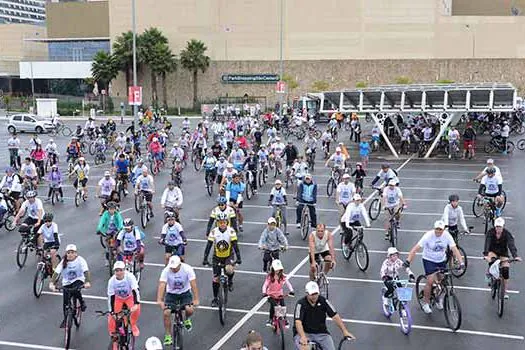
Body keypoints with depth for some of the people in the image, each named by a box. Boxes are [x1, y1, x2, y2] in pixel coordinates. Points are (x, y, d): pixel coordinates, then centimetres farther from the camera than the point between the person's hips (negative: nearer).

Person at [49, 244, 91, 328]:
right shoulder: (63, 262, -10)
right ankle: (65, 319, 19)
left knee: (75, 290, -34)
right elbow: (56, 272, -19)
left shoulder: (80, 260, -15)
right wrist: (51, 283, -36)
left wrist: (88, 282, -43)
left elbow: (86, 271, -26)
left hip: (78, 280, -2)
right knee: (65, 302, -3)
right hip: (66, 283, 3)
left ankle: (82, 302, -4)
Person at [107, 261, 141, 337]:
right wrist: (111, 311, -24)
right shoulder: (112, 281, -26)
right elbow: (111, 296, -20)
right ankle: (112, 332, 16)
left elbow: (135, 290, -36)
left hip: (130, 297, -2)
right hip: (118, 298, 2)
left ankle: (133, 325, 0)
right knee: (112, 316, -11)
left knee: (136, 309, -27)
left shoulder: (130, 276, -31)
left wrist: (136, 304, -50)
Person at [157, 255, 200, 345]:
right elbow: (161, 285, -30)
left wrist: (196, 299, -36)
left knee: (190, 309, -25)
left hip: (185, 292, -1)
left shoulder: (187, 269, -23)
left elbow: (193, 284, -27)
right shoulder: (166, 271, -22)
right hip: (171, 294, 1)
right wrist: (159, 300, -43)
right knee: (166, 313, -19)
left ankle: (187, 319, 13)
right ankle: (168, 336, -1)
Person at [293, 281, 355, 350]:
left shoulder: (323, 301, -5)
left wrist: (345, 331, -17)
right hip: (304, 333, -3)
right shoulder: (301, 303, -15)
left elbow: (335, 316, -6)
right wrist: (303, 337, -42)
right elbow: (298, 322, -25)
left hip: (321, 333, 3)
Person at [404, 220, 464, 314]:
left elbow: (455, 249, -17)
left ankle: (439, 299, 36)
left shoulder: (447, 235, -15)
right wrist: (408, 260, -37)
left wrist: (461, 262, -30)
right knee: (430, 281, -15)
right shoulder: (428, 235, -23)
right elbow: (416, 248, -27)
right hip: (429, 260, -3)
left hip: (441, 260, 3)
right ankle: (425, 303, 3)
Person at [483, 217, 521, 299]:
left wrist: (515, 256, -45)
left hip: (503, 253, 1)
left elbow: (511, 245, -30)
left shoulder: (507, 234, -18)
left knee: (506, 269, -14)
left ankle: (505, 291, 0)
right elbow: (487, 244, -30)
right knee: (492, 259, -35)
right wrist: (486, 254, -47)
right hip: (492, 252, -1)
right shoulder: (490, 232, -19)